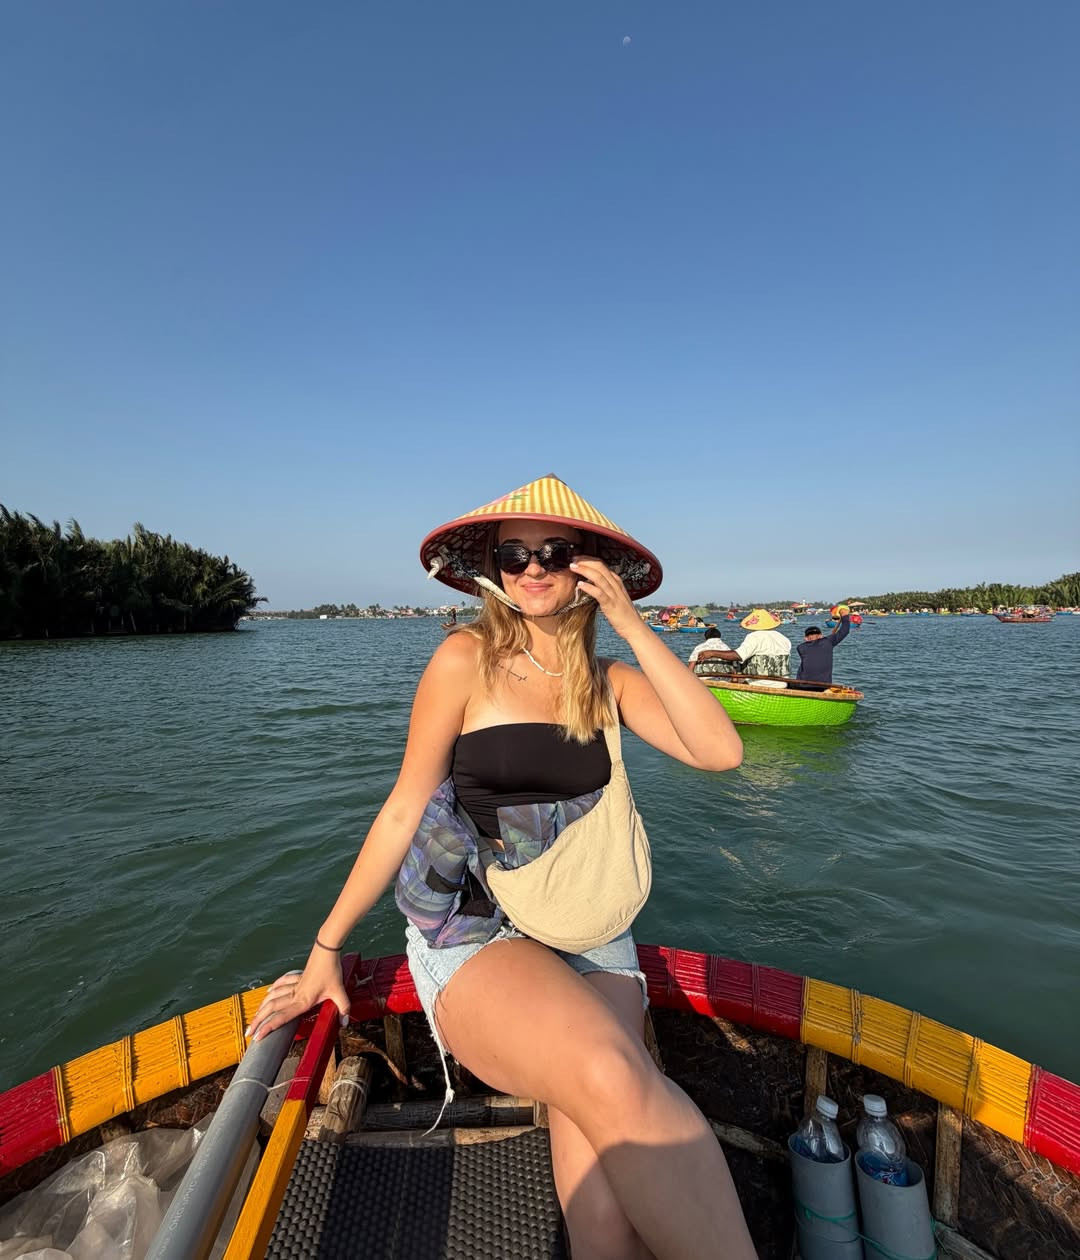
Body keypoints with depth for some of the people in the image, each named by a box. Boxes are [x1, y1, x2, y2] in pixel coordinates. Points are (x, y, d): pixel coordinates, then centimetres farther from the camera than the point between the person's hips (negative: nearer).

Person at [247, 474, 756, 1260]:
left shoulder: (608, 681, 5)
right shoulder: (467, 659, -5)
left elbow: (720, 751, -10)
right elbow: (405, 812, -1)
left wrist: (631, 626, -12)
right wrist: (326, 951, 3)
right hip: (475, 933, -3)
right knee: (611, 1082, -32)